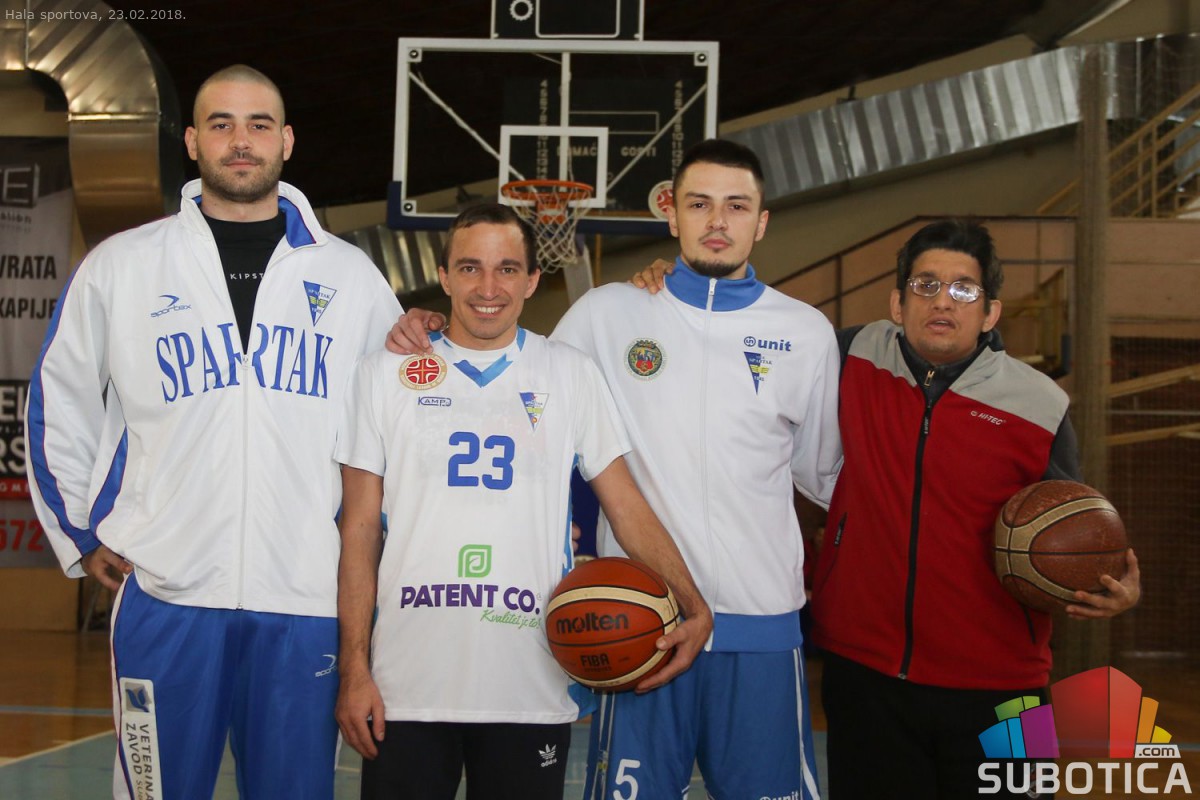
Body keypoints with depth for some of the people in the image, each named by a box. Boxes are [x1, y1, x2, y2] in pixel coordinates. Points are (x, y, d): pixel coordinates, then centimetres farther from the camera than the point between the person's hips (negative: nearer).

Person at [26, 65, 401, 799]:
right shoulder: (121, 266, 4)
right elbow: (59, 405, 13)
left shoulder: (351, 276, 7)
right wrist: (80, 537, 10)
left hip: (308, 600, 1)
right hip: (164, 596, 0)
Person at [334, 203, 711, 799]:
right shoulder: (385, 374, 5)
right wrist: (355, 668, -2)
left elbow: (626, 506, 5)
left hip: (534, 689, 1)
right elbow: (360, 530, 5)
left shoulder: (571, 374, 6)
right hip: (407, 685, 0)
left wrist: (694, 607, -10)